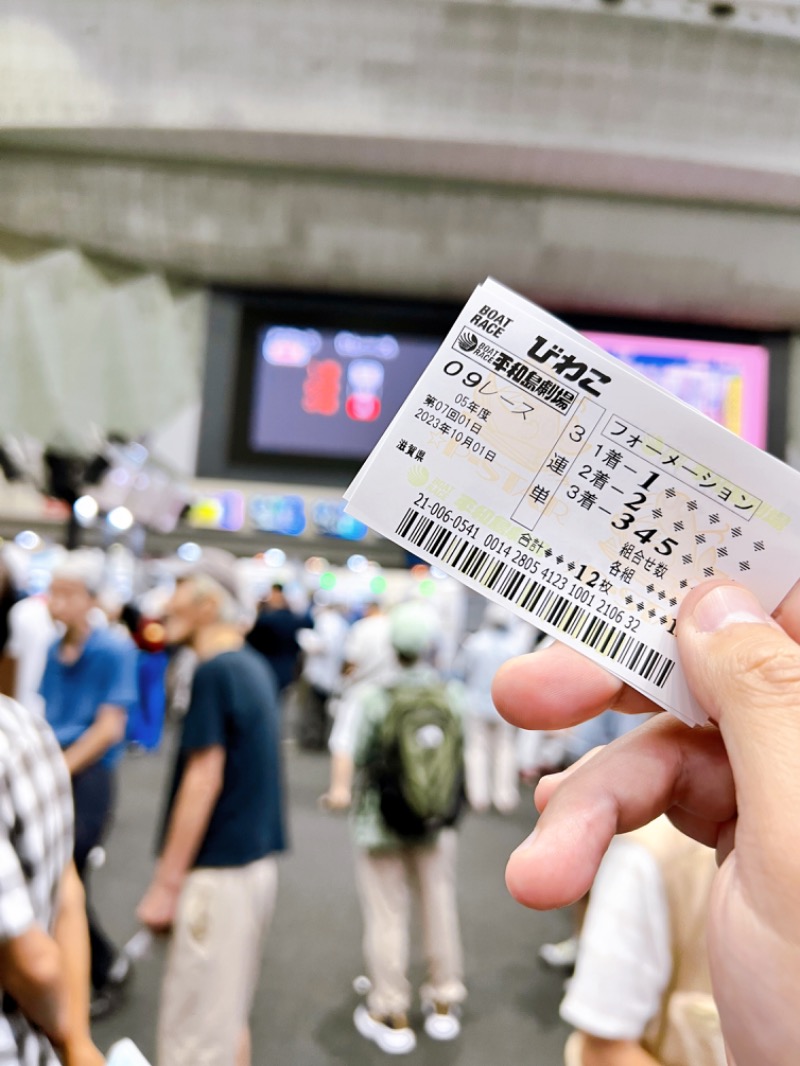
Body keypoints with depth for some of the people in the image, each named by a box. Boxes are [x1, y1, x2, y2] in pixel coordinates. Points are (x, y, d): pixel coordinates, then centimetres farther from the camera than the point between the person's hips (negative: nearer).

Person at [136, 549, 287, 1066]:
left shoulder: (215, 672, -18)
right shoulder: (254, 665, 8)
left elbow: (204, 779, -20)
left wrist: (166, 882, -13)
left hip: (219, 869, -9)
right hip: (256, 861, 9)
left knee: (198, 1024, 6)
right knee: (231, 1012, 22)